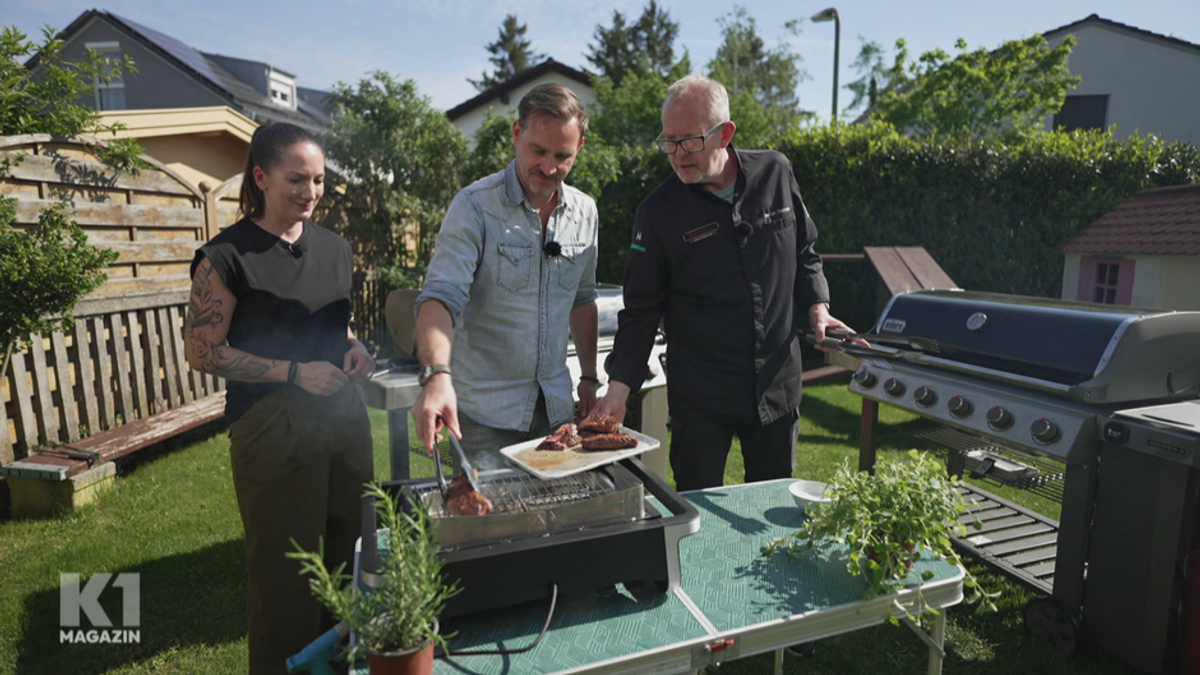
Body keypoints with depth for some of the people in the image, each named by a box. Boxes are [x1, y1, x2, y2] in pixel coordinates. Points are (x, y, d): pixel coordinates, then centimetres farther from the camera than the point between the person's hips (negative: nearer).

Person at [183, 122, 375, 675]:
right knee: (287, 573, 6)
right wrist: (294, 372, -16)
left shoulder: (334, 248, 10)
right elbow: (203, 351, -7)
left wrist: (354, 349, 1)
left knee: (346, 555, 14)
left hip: (344, 417, 6)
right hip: (274, 427, -5)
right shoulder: (227, 256, -7)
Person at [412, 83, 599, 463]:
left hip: (556, 407, 5)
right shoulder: (475, 207, -13)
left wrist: (589, 377, 12)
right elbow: (440, 297, -22)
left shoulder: (585, 212, 4)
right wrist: (436, 375, -38)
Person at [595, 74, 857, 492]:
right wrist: (619, 387, -15)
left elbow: (803, 254, 14)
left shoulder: (775, 174, -1)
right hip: (700, 395, -3)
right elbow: (641, 311, -6)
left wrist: (816, 307, -3)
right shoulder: (659, 211, -9)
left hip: (778, 383, 3)